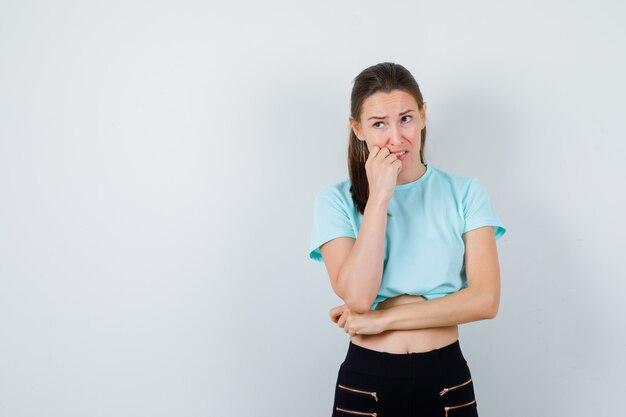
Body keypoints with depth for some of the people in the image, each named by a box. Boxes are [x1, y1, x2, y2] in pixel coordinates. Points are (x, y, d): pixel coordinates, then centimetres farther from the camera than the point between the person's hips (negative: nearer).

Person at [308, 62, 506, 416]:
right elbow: (357, 296, -16)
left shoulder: (465, 192, -2)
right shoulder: (336, 201, -3)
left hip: (447, 379, 1)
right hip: (366, 382, 0)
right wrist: (378, 196, -18)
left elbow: (486, 299, -10)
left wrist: (382, 319, -13)